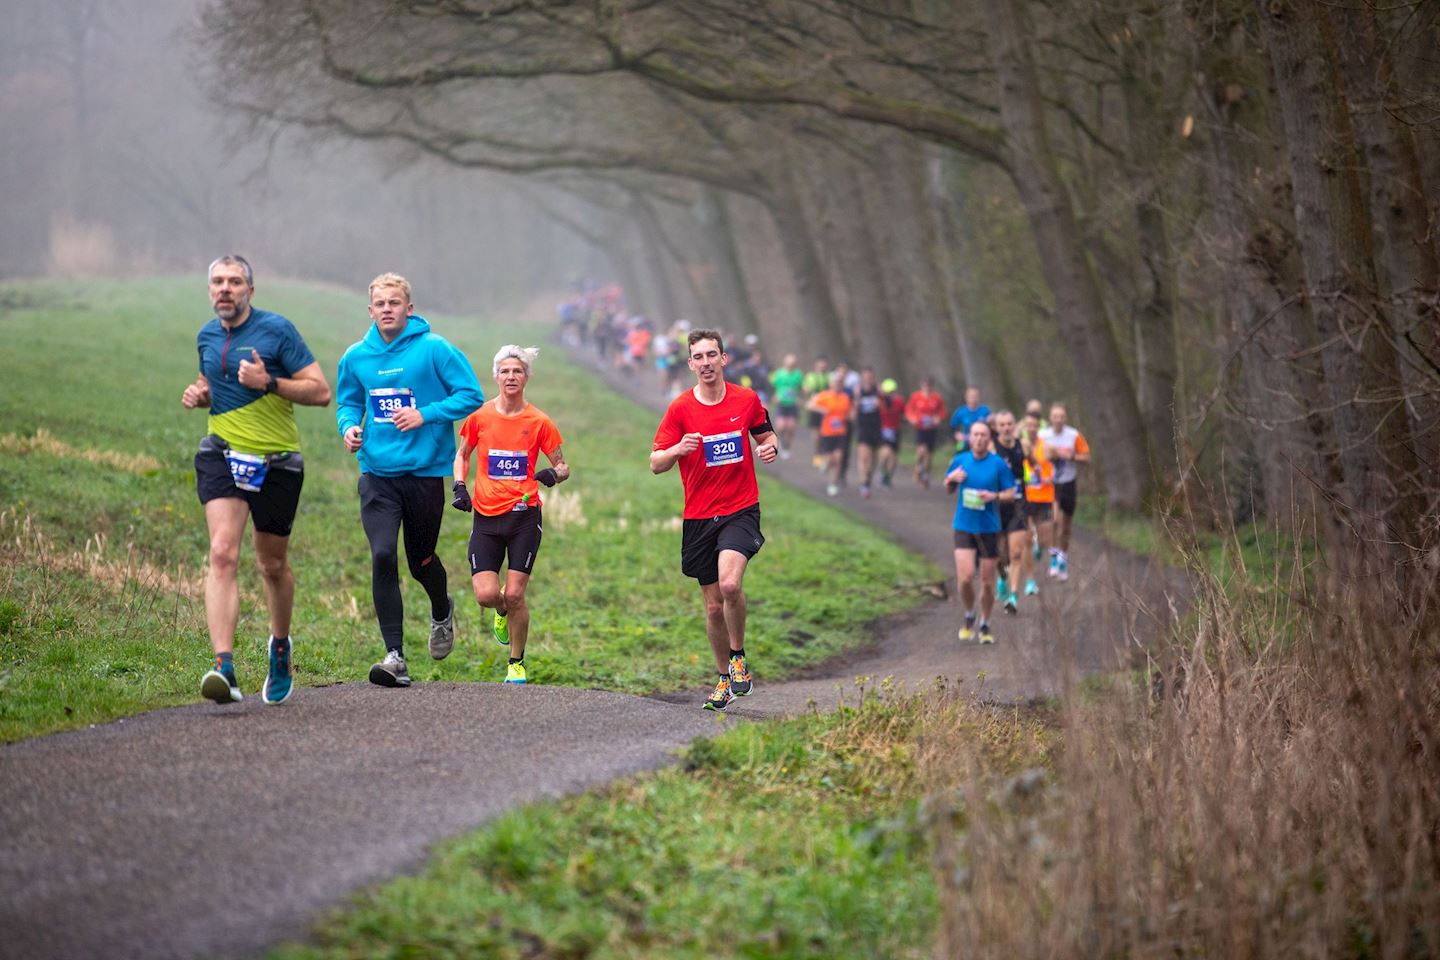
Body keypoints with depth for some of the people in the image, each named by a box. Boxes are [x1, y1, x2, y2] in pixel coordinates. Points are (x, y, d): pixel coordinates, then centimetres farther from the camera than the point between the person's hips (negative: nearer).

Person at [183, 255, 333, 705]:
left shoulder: (277, 329, -8)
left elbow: (320, 390, -9)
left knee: (273, 564, 12)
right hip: (223, 454, 2)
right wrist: (199, 394, 5)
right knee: (222, 554, -18)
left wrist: (269, 383, -22)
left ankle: (280, 647, 41)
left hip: (277, 460, -2)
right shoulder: (206, 337, 8)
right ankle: (224, 667, -29)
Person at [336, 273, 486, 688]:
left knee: (421, 560, 12)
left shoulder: (434, 349, -6)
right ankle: (395, 656, -14)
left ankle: (442, 614, 47)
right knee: (382, 556, -15)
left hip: (425, 471, -2)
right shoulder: (356, 357, 5)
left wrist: (425, 414, -17)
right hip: (377, 473, 2)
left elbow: (472, 394, -6)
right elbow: (347, 402, 19)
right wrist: (349, 427, -3)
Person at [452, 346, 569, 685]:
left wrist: (553, 474, -16)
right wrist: (459, 486, 1)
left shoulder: (539, 422, -1)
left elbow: (563, 467, 7)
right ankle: (503, 613, 29)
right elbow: (462, 455, 18)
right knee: (486, 595, -9)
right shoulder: (479, 417, 2)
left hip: (524, 516, -1)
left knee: (515, 594, -5)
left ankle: (517, 664, 14)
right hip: (486, 517, 1)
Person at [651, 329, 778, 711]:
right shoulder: (680, 408, -2)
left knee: (730, 584, -25)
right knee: (713, 604, 7)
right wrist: (678, 449, -23)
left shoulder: (747, 400, 0)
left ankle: (738, 658, -2)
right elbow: (655, 463, -2)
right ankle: (726, 679, 24)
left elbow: (765, 436, 17)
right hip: (699, 517, 2)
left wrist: (770, 448, -7)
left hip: (741, 510, -2)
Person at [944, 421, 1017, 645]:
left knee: (987, 581, 4)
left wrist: (994, 496, -19)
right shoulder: (959, 460, 2)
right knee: (965, 577, -13)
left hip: (989, 528, 0)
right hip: (964, 527, 1)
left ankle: (985, 626, 22)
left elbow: (1011, 494, 0)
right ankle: (969, 616, 13)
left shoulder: (998, 464, -3)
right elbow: (948, 489, 15)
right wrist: (952, 479, -8)